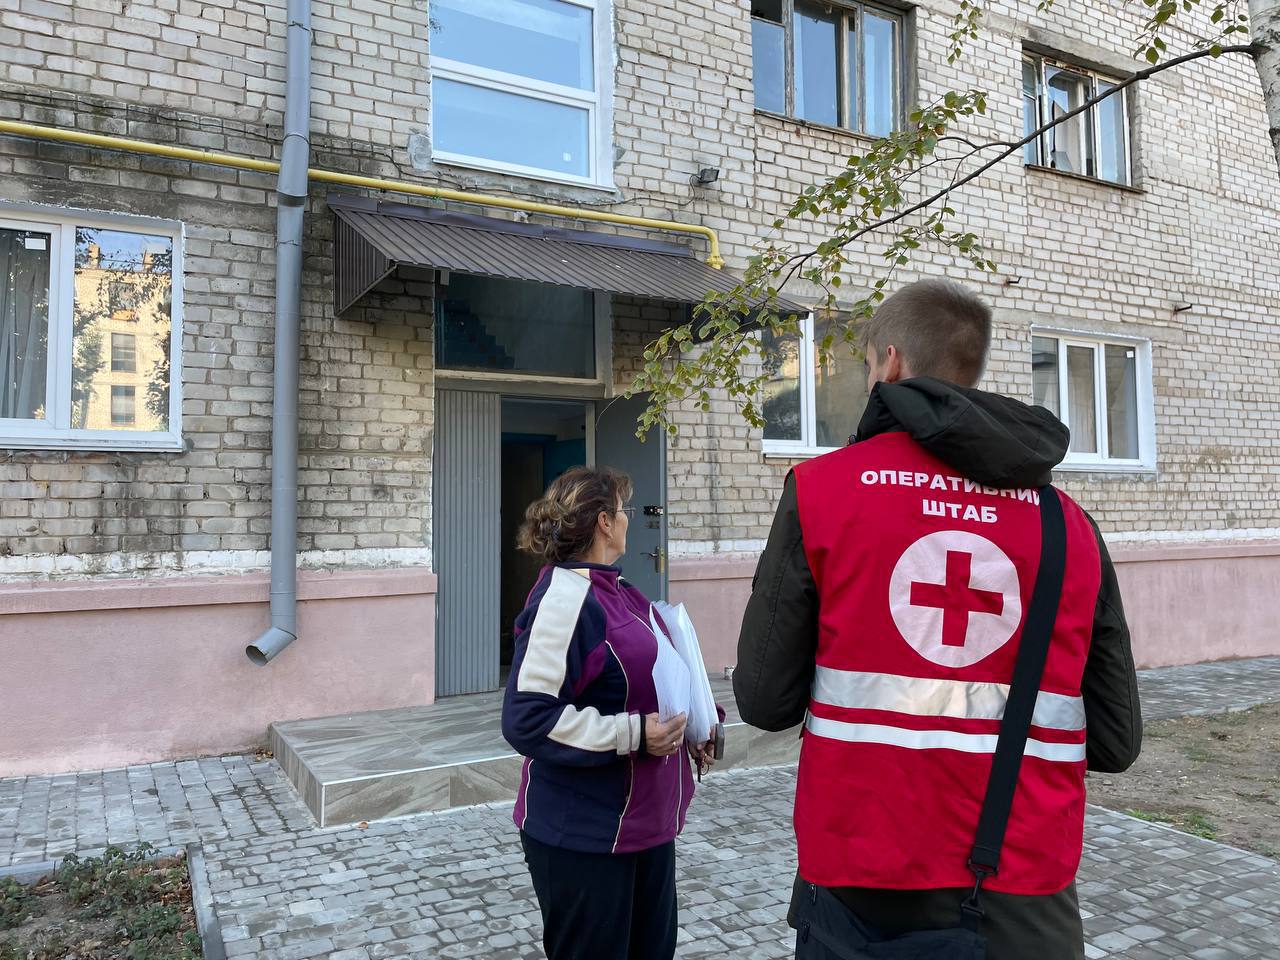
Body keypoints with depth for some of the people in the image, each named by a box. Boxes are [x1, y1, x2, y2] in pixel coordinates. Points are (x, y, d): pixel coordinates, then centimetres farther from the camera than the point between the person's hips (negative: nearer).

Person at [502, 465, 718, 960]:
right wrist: (632, 735, -25)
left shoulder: (617, 591, 8)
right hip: (585, 837, -9)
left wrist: (687, 725, 6)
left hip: (646, 823, 9)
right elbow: (526, 720, -26)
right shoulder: (565, 598, -21)